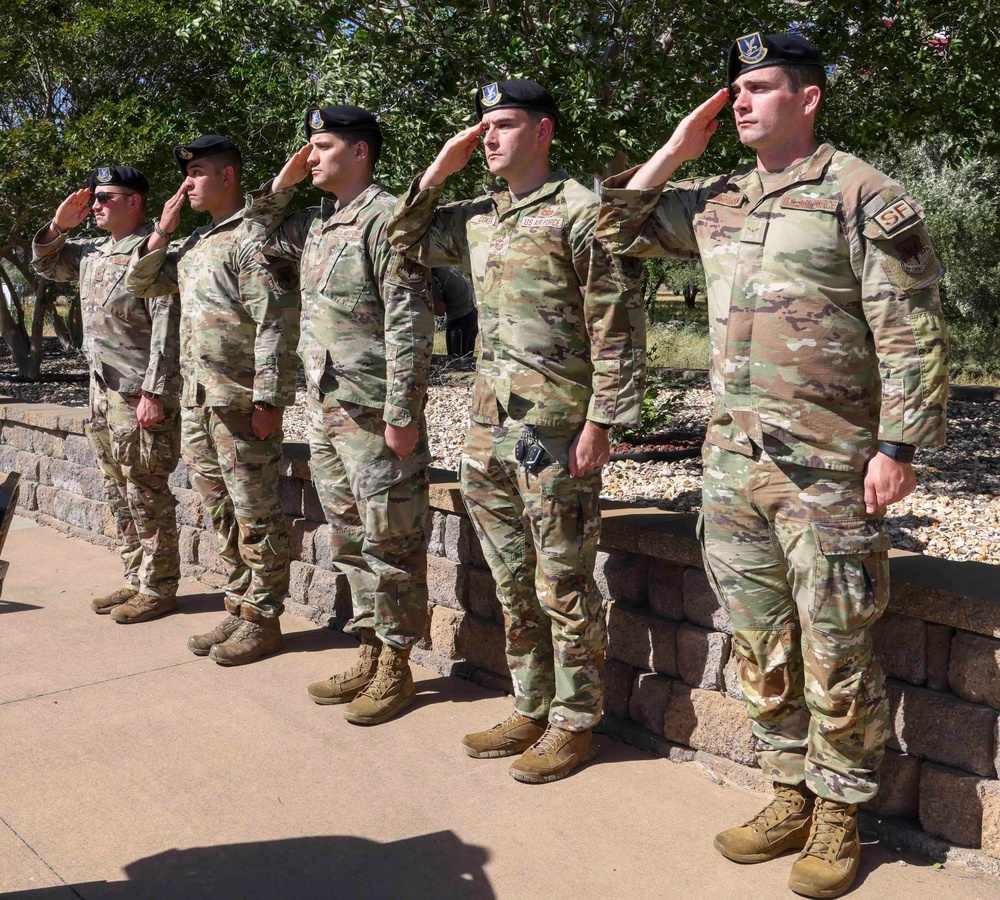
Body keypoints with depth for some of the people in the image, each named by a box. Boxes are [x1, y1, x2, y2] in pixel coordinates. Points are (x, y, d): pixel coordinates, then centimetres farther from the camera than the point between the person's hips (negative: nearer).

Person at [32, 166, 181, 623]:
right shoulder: (92, 252, 14)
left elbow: (167, 329, -19)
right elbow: (44, 264, 30)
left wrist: (153, 393, -23)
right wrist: (59, 224, 12)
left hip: (140, 395, -9)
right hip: (102, 392, 9)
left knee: (146, 495, -2)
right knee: (118, 495, 14)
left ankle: (158, 589, 7)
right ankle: (135, 580, 24)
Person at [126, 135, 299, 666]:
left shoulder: (254, 236, -9)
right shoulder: (193, 243, 18)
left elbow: (275, 325, -16)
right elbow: (141, 284, 22)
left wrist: (269, 399, -21)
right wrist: (163, 230, 11)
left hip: (241, 403, -9)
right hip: (196, 401, 9)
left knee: (255, 515, 0)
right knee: (220, 512, 14)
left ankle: (262, 619, 10)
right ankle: (238, 608, 25)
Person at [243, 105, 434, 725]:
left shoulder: (385, 216, -11)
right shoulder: (319, 223, 16)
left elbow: (410, 323, -18)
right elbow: (265, 235, 35)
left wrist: (401, 413, -21)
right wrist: (282, 183, 17)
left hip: (375, 414, -9)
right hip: (326, 410, 9)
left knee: (389, 543, 1)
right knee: (349, 538, 15)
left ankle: (396, 668, 13)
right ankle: (371, 655, 27)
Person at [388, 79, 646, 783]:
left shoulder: (580, 211, -8)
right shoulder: (476, 217, 14)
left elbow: (617, 328, -11)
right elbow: (407, 240, 27)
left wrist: (600, 422, -15)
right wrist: (439, 171, 13)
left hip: (555, 430, -7)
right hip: (488, 428, 8)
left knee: (562, 587, 2)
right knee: (513, 585, 15)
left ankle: (575, 724, 17)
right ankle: (532, 710, 29)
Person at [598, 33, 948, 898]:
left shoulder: (862, 196, -6)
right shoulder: (714, 202, 13)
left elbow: (912, 332, -9)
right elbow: (620, 228, 22)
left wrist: (896, 447, -14)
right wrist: (674, 151, 11)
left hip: (828, 471, -6)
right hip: (733, 467, 6)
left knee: (834, 657, 5)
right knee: (763, 651, 14)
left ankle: (839, 818, 22)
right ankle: (790, 796, 30)